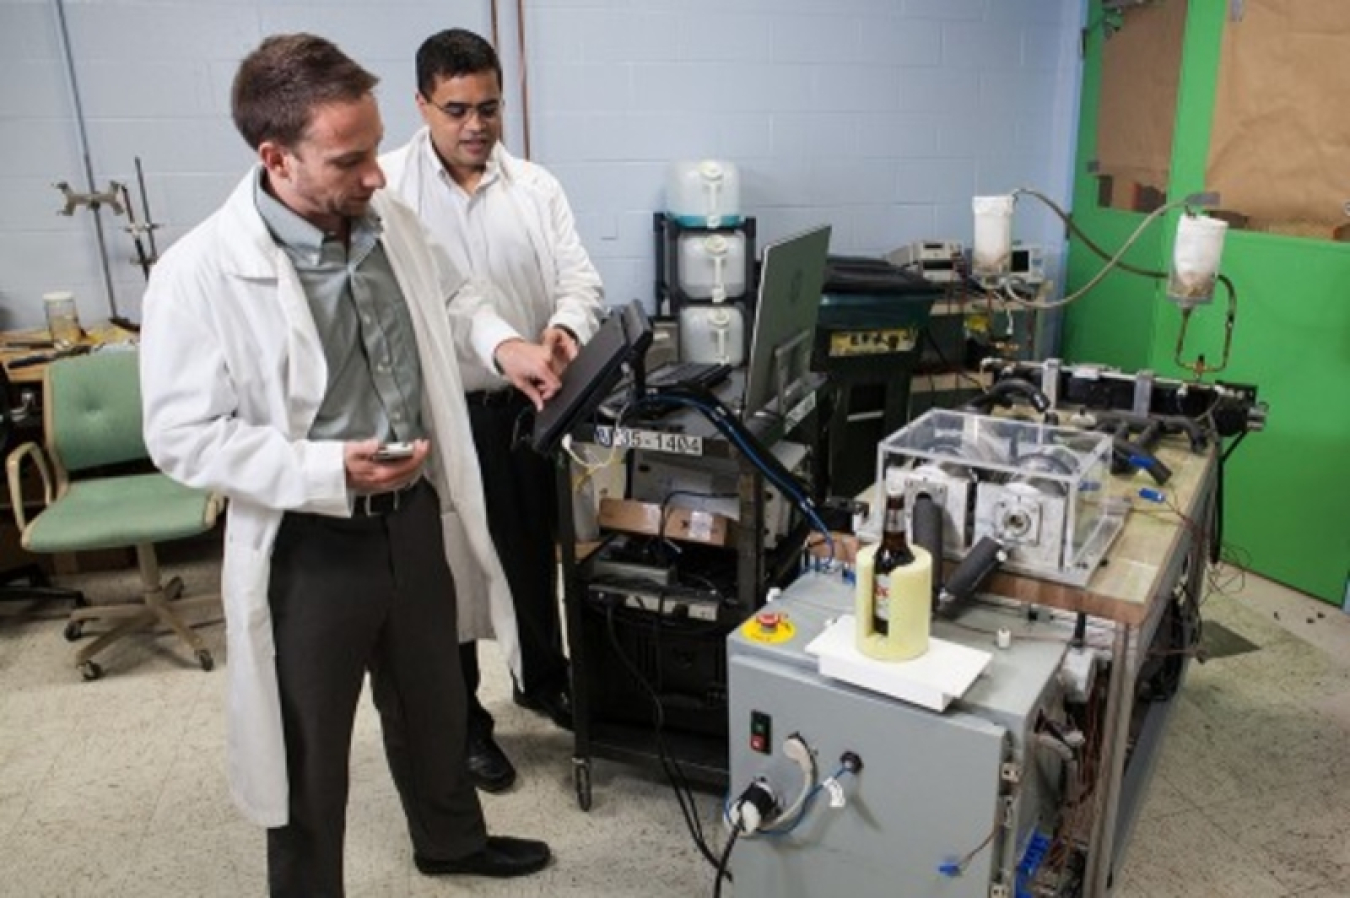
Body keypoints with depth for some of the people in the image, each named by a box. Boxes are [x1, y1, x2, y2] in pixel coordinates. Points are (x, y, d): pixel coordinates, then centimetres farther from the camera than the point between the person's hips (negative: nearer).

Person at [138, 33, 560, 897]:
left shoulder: (390, 217, -4)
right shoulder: (199, 274, -21)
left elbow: (451, 295, 16)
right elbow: (184, 436, -16)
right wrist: (326, 469, -27)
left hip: (417, 516, 6)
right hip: (310, 546, -5)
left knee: (433, 702, 26)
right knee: (310, 750, 14)